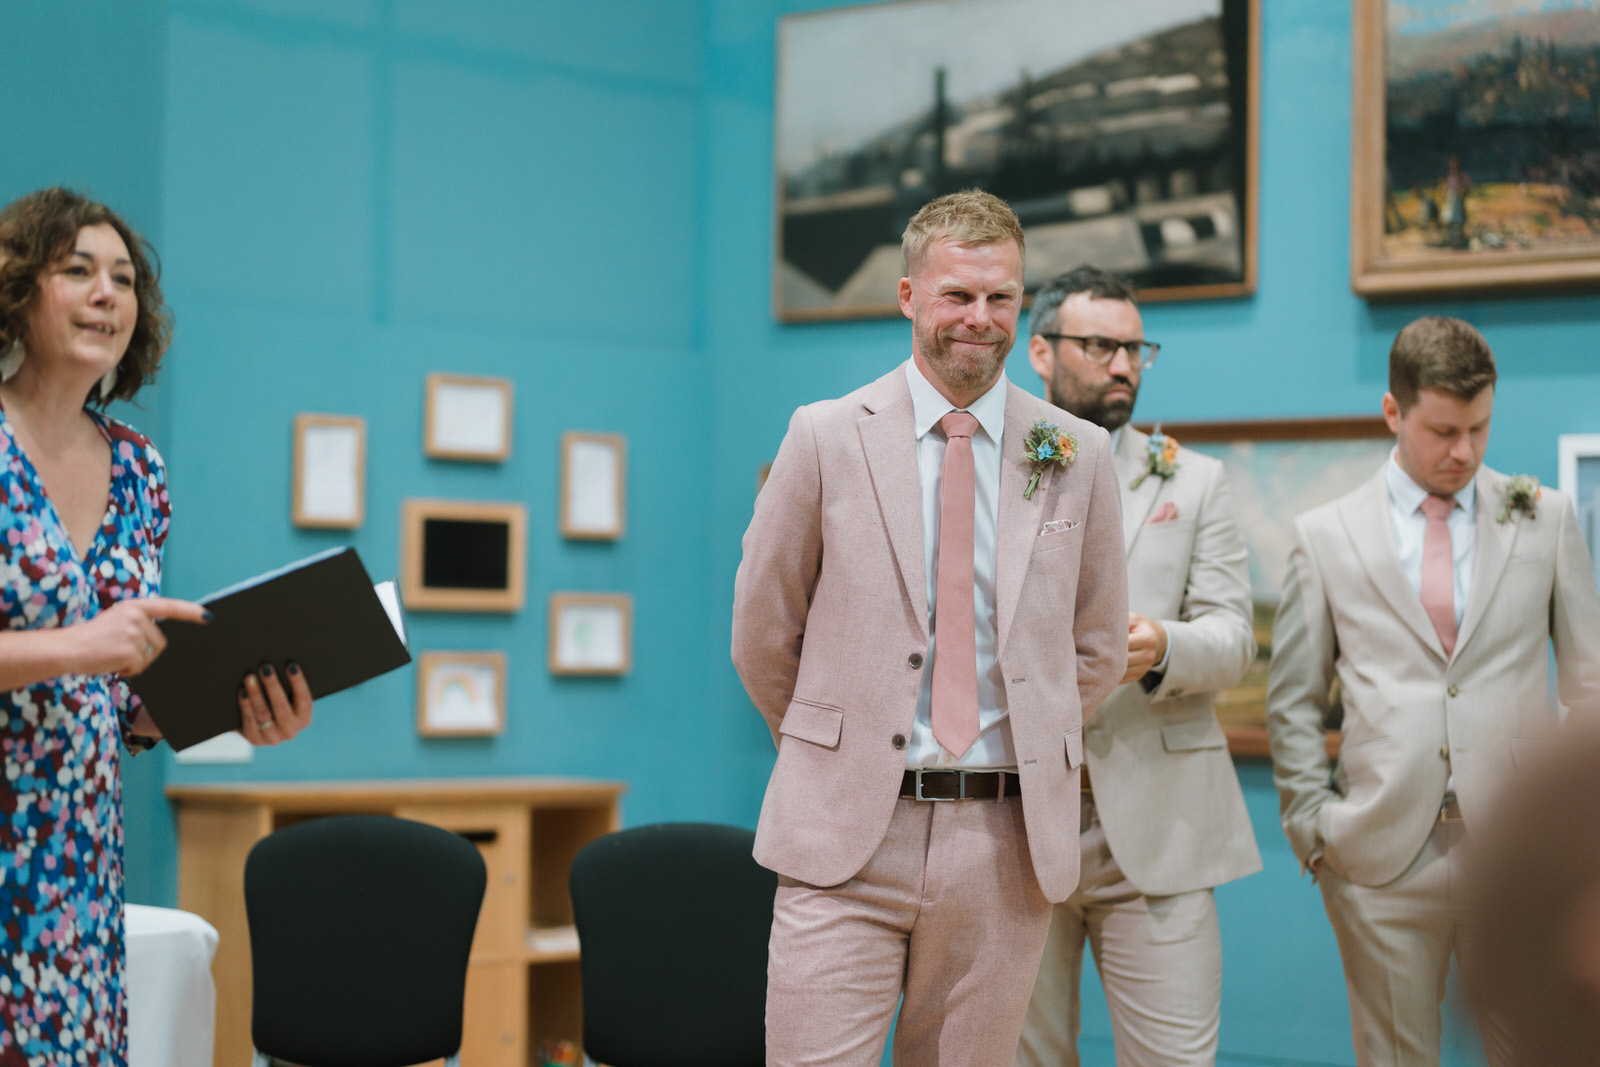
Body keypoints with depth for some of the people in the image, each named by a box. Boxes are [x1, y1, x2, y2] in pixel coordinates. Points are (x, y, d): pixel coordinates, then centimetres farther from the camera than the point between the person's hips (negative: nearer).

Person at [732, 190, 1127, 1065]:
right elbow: (762, 633, 8)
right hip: (846, 831, -2)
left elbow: (1099, 646, 16)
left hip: (1005, 841, 2)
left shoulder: (1077, 455, 6)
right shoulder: (827, 437, 0)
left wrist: (1033, 755, 11)